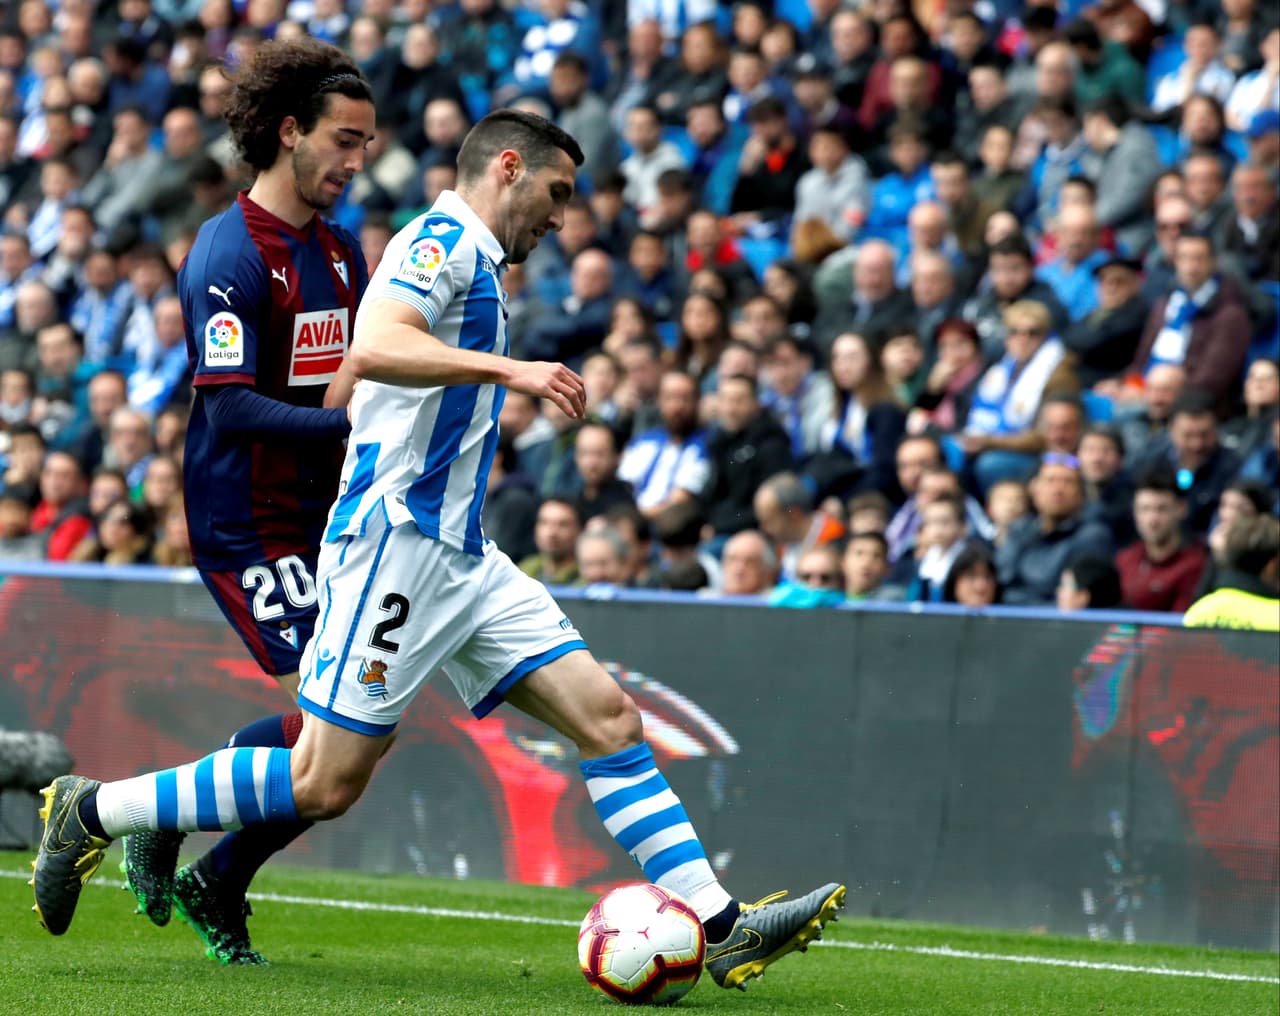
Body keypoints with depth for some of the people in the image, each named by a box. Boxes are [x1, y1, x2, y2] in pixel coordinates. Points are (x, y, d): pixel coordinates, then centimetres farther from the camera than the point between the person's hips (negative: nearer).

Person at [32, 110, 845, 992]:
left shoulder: (471, 263, 23)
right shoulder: (442, 241, -8)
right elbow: (373, 349, -26)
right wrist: (508, 369, -31)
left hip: (460, 555, 10)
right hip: (397, 543, -10)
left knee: (607, 715, -1)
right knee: (326, 783, -8)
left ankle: (718, 925, -6)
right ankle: (91, 812, 4)